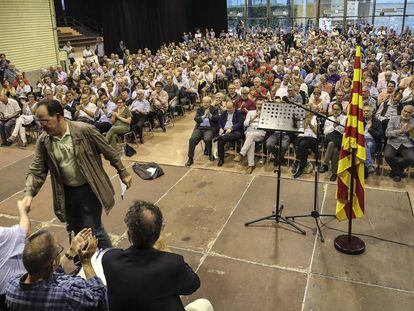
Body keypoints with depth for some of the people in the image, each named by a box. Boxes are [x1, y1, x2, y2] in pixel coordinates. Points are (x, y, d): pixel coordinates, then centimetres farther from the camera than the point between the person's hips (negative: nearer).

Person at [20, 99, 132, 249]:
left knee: (93, 230, 2)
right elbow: (36, 170, -2)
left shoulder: (84, 130, -19)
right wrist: (29, 193, -18)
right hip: (66, 192, 5)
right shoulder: (43, 140, -7)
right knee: (73, 230, 19)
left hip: (89, 189, -5)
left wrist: (123, 173, -1)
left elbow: (109, 152, -8)